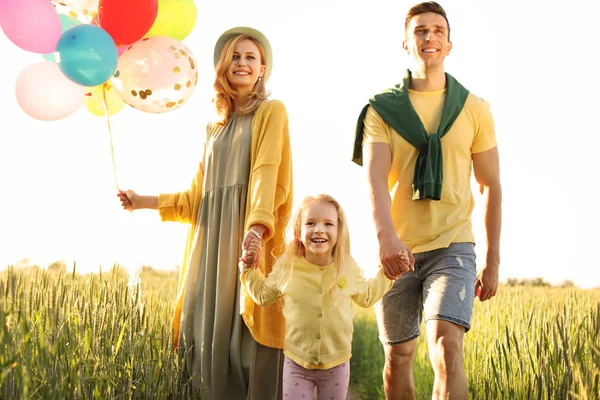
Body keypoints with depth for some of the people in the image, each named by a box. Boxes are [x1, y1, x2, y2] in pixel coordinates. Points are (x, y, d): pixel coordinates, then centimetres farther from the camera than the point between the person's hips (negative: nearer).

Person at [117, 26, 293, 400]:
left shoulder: (271, 111, 4)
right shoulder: (215, 128, 22)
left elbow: (267, 174, -13)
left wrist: (257, 225, -29)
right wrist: (145, 201, 16)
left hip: (253, 237, -6)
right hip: (214, 242, 6)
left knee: (252, 337, -10)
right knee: (214, 333, 3)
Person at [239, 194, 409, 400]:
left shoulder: (347, 267, -6)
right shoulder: (287, 265, -8)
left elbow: (366, 296, 13)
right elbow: (264, 295, 8)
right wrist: (249, 269, -3)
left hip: (337, 364, 1)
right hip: (297, 363, -1)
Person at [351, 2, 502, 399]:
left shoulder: (474, 109, 6)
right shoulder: (381, 109, 3)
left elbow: (492, 187, 10)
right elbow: (374, 177, -12)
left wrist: (493, 262, 7)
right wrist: (386, 235, -31)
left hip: (453, 248, -1)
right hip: (395, 250, 1)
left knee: (447, 344, -21)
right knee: (398, 357, 10)